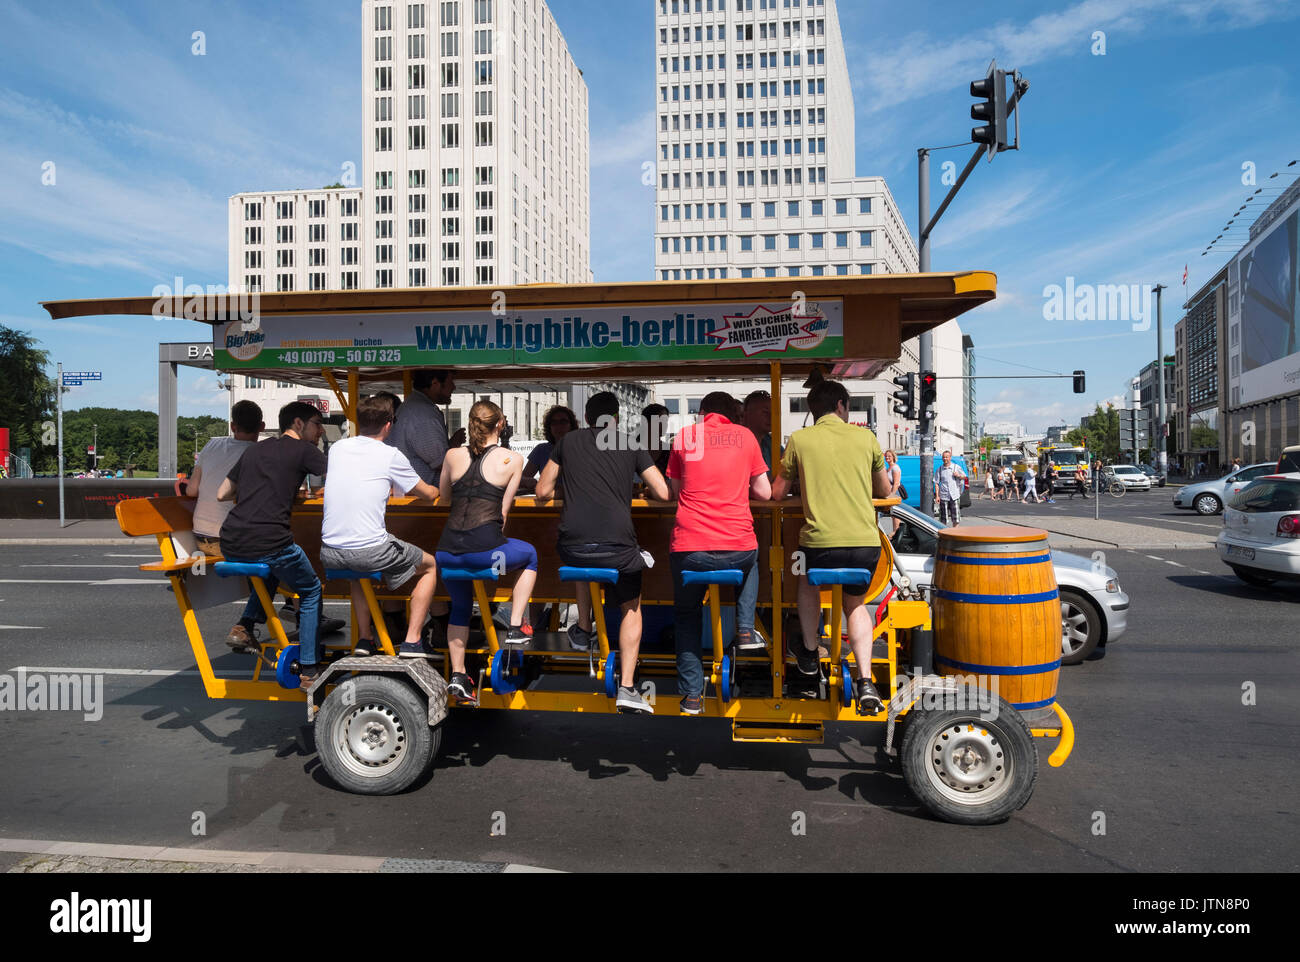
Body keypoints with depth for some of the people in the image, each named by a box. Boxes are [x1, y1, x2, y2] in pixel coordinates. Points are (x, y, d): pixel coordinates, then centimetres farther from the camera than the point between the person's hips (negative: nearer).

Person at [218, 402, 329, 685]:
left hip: (230, 547, 7)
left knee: (272, 570, 37)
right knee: (311, 590, 16)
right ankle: (309, 671, 13)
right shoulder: (304, 450, 2)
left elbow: (222, 494, 27)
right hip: (268, 543, -6)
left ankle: (244, 627, 21)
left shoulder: (254, 450, 21)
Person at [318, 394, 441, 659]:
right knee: (430, 566, 19)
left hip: (329, 553, 5)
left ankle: (364, 638, 31)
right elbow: (429, 495, 7)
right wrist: (436, 489, 32)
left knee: (358, 566, 40)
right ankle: (412, 641, 10)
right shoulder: (391, 456, -3)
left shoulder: (337, 448, 10)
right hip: (370, 550, -5)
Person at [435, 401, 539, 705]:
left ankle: (457, 674, 24)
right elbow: (503, 511, 9)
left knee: (460, 606, 30)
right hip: (482, 548, -4)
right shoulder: (512, 459, 7)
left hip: (446, 551, 4)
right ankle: (514, 628, 22)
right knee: (530, 554, 29)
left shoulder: (452, 455, 14)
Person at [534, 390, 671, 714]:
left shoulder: (568, 441, 16)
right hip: (618, 547, -1)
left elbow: (543, 493, 19)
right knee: (632, 608, 23)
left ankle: (583, 631, 40)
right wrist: (642, 490, 30)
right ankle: (626, 688, 12)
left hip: (573, 546, 1)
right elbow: (664, 494, 8)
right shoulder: (632, 445, 12)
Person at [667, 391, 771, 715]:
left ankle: (692, 694, 18)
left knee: (686, 615, 24)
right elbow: (764, 492, 12)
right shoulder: (744, 435, 9)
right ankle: (745, 630, 24)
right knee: (752, 559, 38)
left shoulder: (683, 436, 8)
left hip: (689, 550, 0)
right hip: (738, 549, 0)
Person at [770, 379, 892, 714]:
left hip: (821, 545, -1)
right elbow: (883, 490, 21)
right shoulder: (865, 436, 9)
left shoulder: (800, 439, 5)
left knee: (808, 580, 34)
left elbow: (777, 494, 12)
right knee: (856, 604, 28)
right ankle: (865, 682, 12)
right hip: (867, 544, 2)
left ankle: (809, 654, 45)